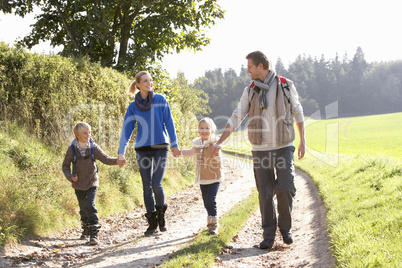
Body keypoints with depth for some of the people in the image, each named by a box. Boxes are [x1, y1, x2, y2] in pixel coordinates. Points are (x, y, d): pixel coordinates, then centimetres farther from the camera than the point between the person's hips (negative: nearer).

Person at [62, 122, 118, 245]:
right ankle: (86, 230, 34)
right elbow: (65, 165, 2)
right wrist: (70, 176, -15)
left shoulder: (93, 147, -8)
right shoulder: (72, 149, -9)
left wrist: (116, 161, -30)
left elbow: (105, 159, -11)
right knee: (83, 208, 12)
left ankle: (94, 234, -13)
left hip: (92, 183, -1)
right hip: (78, 184, 2)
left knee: (90, 206, -16)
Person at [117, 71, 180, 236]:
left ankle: (161, 216, 12)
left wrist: (174, 145, -2)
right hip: (143, 150, 2)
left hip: (161, 148, -2)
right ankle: (152, 223, 13)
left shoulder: (160, 100, 2)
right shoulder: (133, 107, 5)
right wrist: (121, 153, -1)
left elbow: (169, 123, 3)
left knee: (156, 184, -12)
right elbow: (126, 130, 6)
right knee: (147, 187, 3)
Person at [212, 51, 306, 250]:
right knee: (265, 193, 1)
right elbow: (236, 118, 4)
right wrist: (219, 142, -1)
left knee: (286, 188, -8)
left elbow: (297, 112, 7)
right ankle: (269, 234, 11)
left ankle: (285, 227, 14)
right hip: (260, 149, 1)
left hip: (284, 147, -1)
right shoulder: (250, 91, 4)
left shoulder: (286, 86, -1)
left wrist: (303, 141, 6)